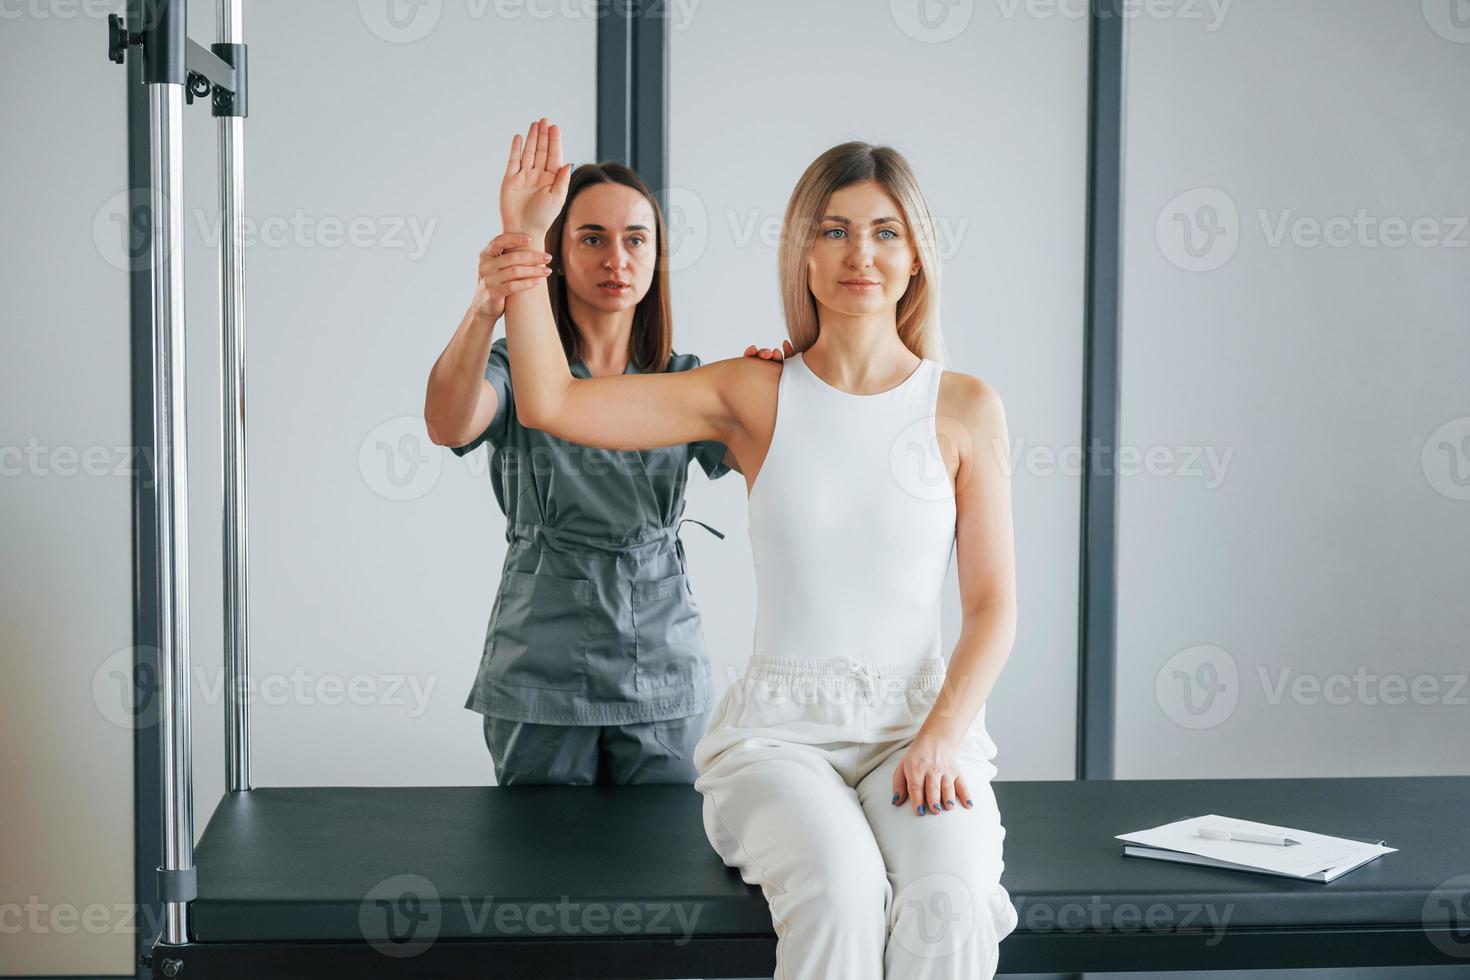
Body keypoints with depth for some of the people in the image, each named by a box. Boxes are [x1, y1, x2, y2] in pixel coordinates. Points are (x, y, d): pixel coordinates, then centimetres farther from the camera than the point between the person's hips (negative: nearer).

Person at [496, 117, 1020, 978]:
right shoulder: (758, 395, 4)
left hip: (920, 720, 1)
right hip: (780, 729, -1)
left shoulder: (964, 407, 4)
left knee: (949, 898, -32)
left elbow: (994, 603, 2)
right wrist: (525, 237, -8)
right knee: (839, 887, -33)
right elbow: (551, 402, -3)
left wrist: (942, 736, -13)